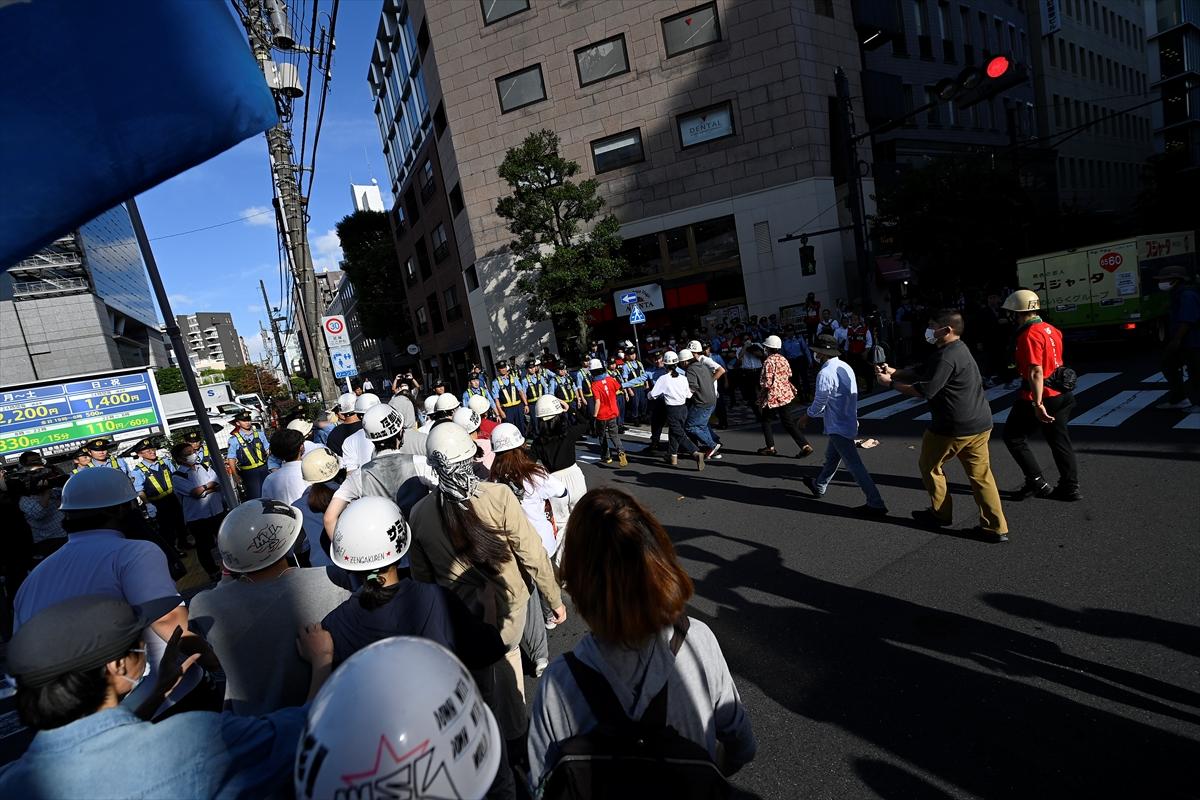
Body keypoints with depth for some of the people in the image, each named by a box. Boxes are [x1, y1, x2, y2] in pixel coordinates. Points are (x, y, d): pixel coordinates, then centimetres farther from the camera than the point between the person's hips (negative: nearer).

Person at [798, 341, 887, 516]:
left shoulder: (826, 373, -23)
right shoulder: (845, 367, 6)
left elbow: (819, 403, -16)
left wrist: (806, 416, 3)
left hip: (838, 427, -10)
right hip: (848, 421, 10)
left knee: (854, 465, -6)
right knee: (832, 456, 24)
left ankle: (876, 504, -3)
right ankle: (818, 487, 43)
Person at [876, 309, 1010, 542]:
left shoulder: (947, 357, -20)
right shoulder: (957, 350, 14)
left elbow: (925, 390, -23)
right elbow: (920, 373, 15)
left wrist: (890, 383, -14)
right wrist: (893, 372, 4)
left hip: (955, 427, -9)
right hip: (979, 424, 9)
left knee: (930, 466, 12)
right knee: (980, 474, 12)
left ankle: (941, 514, 25)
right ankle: (996, 527, 14)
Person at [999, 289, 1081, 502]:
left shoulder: (1029, 335, -20)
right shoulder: (1051, 329, 8)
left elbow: (1036, 372, -26)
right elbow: (1055, 360, 19)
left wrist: (1038, 404, -27)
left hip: (1039, 396, -9)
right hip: (1061, 394, 9)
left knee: (1013, 436, 5)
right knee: (1059, 440, 15)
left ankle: (1036, 482, 7)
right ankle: (1070, 487, 22)